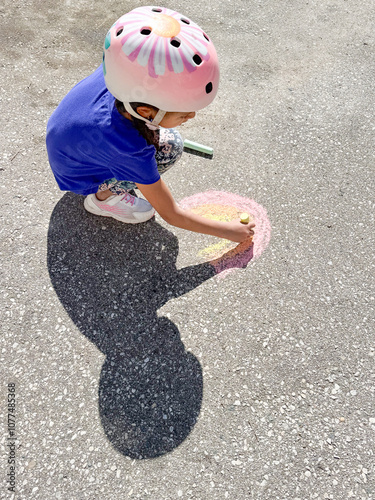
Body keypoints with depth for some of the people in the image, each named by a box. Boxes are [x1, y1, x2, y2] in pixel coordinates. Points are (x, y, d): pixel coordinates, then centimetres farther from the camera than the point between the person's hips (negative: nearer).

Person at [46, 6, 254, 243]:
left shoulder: (122, 70, -27)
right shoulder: (130, 150, -41)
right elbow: (171, 215, -28)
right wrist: (227, 230, -19)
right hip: (77, 175, -7)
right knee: (169, 148, -25)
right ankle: (104, 196, -7)